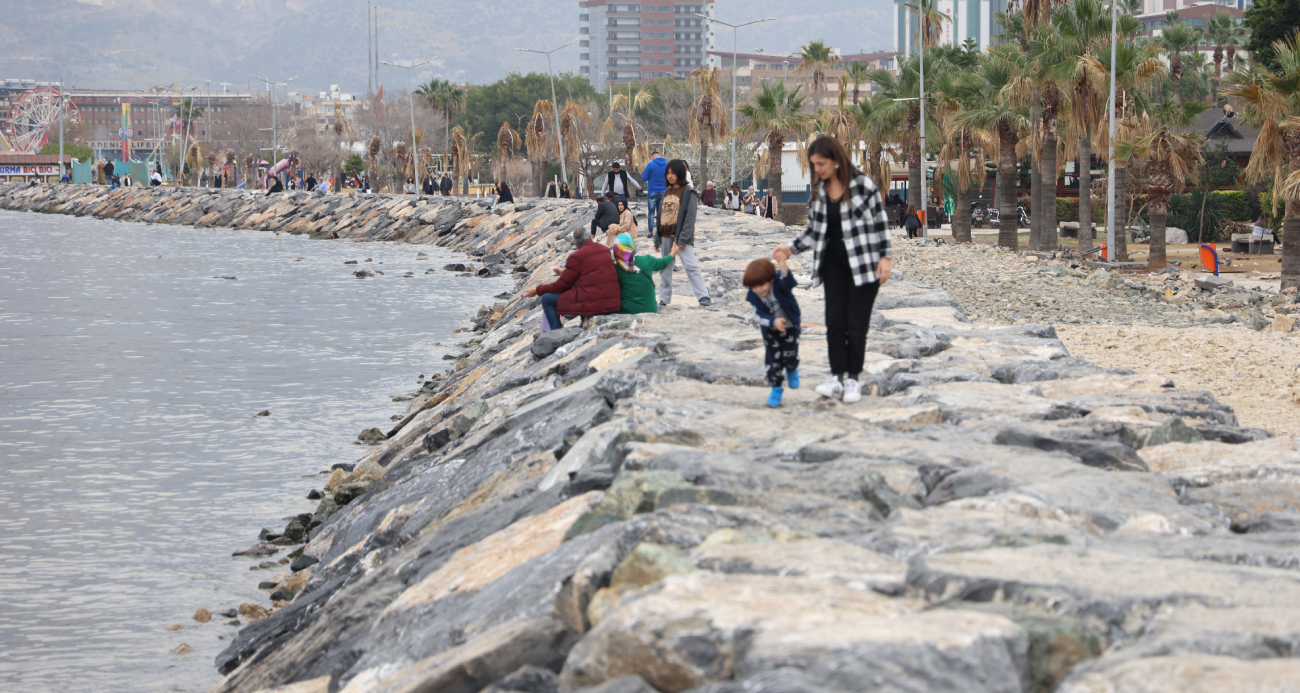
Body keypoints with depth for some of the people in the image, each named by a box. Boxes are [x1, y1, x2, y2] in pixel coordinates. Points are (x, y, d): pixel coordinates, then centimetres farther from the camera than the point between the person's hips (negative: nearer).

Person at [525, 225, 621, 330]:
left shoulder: (576, 257, -9)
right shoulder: (605, 250, 11)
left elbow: (561, 286, -2)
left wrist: (537, 290, 12)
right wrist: (564, 273, 37)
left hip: (592, 304, -7)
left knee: (547, 299, 5)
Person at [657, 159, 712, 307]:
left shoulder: (688, 192, -6)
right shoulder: (666, 192, 15)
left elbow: (690, 217, -12)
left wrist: (682, 239, -18)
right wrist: (657, 238, 13)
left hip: (680, 236, -7)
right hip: (666, 237, 7)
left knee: (690, 266, -15)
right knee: (665, 268, 10)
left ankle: (704, 296, -16)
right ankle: (664, 299, 17)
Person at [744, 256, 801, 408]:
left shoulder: (779, 286, -25)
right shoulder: (754, 296, -16)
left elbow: (787, 281, -49)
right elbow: (758, 315, -21)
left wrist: (782, 263, -67)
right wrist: (773, 321, -40)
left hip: (790, 327, -2)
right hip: (770, 332, 2)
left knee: (790, 357, -6)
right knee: (773, 360, 2)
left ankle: (792, 370, 30)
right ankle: (776, 389, 17)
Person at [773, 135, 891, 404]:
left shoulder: (862, 184, -9)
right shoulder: (819, 190, 7)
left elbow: (881, 221, -5)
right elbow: (813, 230, 15)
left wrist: (885, 257, -9)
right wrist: (791, 248, 2)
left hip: (863, 263, -5)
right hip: (833, 263, 5)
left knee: (856, 324, -3)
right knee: (835, 322, -2)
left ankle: (853, 379, 6)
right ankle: (837, 378, 2)